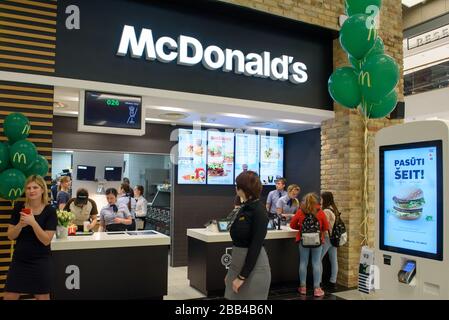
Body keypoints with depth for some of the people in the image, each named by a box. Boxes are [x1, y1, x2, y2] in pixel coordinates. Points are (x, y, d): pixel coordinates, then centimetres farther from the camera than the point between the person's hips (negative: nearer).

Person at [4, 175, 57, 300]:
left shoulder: (50, 211, -11)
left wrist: (32, 222, -26)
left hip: (40, 261, -3)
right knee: (9, 297, 8)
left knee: (42, 297, 9)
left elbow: (46, 240, -15)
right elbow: (10, 236, 0)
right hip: (19, 260, 3)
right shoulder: (19, 207, -1)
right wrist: (20, 224, -19)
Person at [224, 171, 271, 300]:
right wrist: (232, 271, 18)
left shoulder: (259, 211, -16)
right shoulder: (245, 208, 9)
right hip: (239, 264, 8)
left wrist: (242, 276, -19)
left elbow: (256, 246, -20)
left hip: (253, 267, -8)